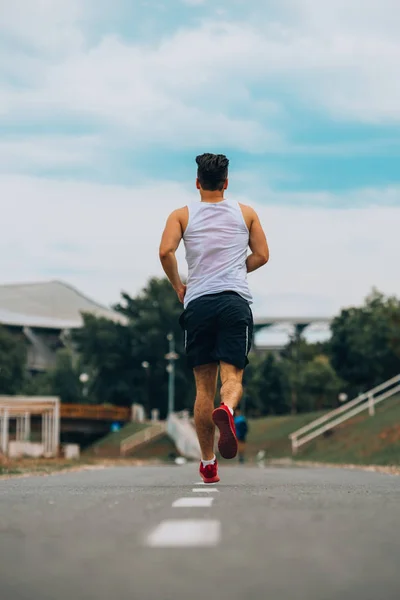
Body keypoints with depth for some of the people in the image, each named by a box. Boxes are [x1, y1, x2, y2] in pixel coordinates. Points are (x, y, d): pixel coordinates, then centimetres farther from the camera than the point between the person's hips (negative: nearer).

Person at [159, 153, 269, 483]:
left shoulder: (182, 215, 8)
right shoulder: (246, 213, 12)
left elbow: (166, 251, -7)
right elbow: (262, 255, 10)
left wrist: (178, 286, 6)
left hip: (197, 303, 1)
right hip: (235, 301, -1)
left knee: (204, 386, 7)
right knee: (232, 375, -6)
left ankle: (208, 463, 9)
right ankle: (227, 409, -42)